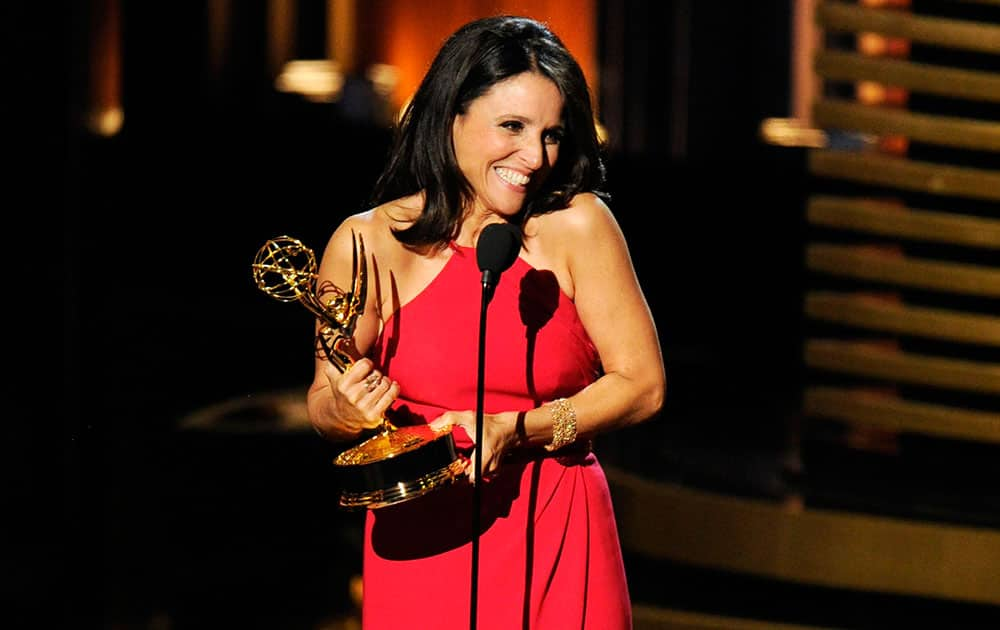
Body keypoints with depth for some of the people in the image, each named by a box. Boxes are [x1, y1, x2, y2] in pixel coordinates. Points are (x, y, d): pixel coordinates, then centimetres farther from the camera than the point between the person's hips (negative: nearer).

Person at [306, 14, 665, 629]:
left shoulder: (578, 225, -9)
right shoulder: (367, 244, -7)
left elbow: (643, 384, -6)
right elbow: (322, 400, 5)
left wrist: (512, 431, -17)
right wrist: (346, 411, -18)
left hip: (555, 538, 0)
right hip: (420, 543, 0)